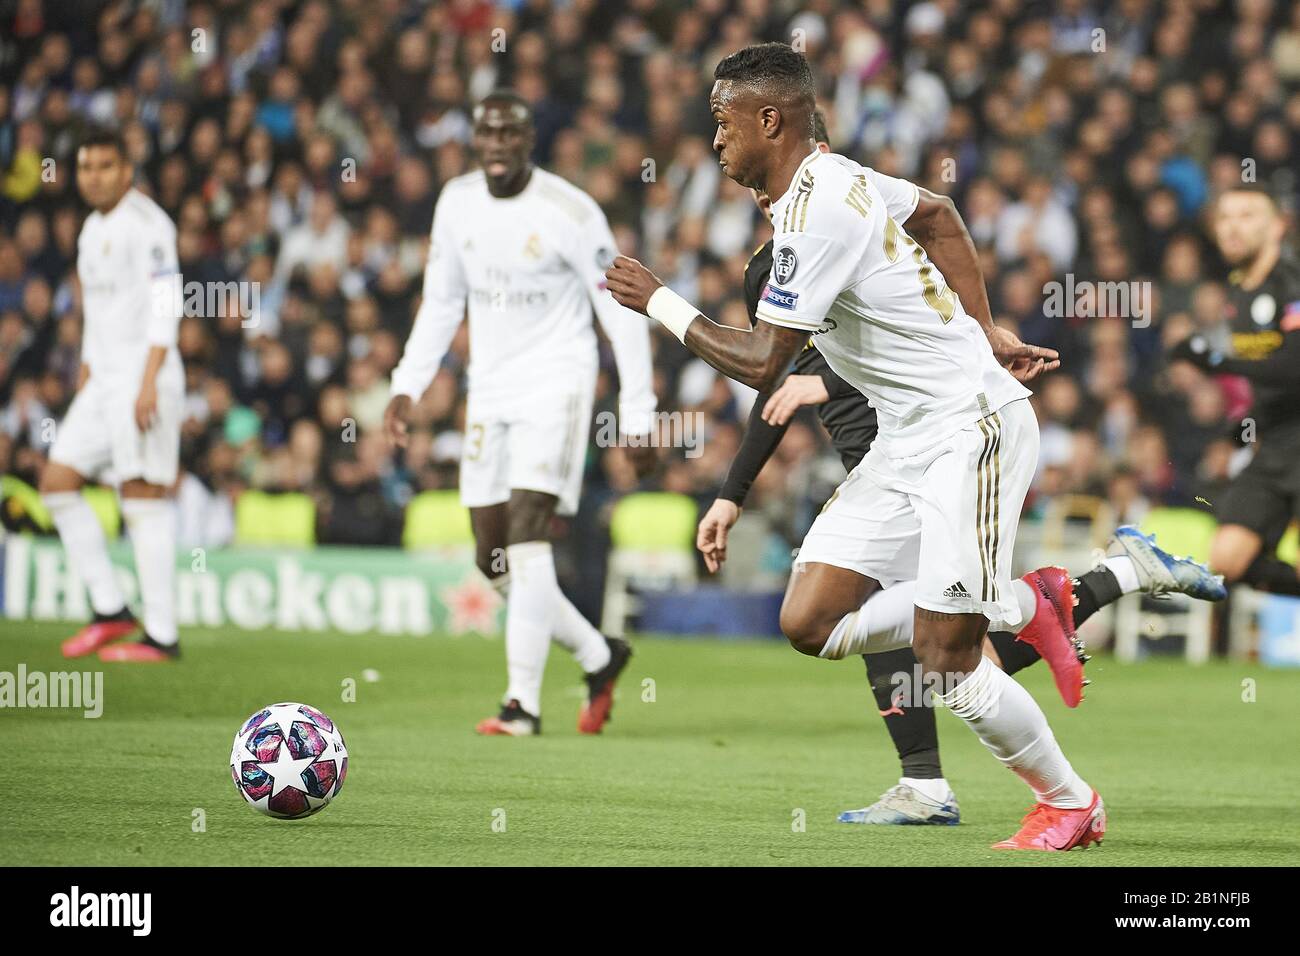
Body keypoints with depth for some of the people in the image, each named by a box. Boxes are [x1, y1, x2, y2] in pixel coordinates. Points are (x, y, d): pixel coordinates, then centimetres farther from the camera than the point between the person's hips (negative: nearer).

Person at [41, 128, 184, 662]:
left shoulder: (145, 223, -9)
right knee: (57, 483, 3)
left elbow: (165, 304, -16)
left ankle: (161, 634, -7)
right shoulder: (93, 229, 18)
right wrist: (84, 381, 21)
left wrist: (148, 382, -23)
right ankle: (109, 609, 7)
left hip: (143, 377, -9)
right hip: (104, 379, 9)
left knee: (143, 499, -9)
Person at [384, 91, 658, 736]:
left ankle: (523, 702, -16)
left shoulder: (570, 213, -14)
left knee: (527, 536, -18)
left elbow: (622, 314, -9)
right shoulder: (457, 203, 4)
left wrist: (638, 416, -10)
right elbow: (442, 303, 16)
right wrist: (407, 387, 9)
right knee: (494, 558, 4)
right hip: (490, 388, 6)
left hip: (555, 385, -6)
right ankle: (598, 657, 23)